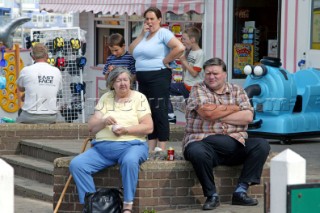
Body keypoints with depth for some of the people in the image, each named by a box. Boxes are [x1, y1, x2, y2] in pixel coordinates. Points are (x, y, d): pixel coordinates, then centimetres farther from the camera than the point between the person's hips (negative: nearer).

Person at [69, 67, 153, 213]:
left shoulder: (139, 98, 6)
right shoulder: (106, 98, 16)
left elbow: (148, 127, -2)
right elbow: (91, 126, 12)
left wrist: (126, 130, -16)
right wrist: (104, 121, -10)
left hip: (131, 145, -4)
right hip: (102, 147, 4)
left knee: (130, 161, -40)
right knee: (76, 164, -20)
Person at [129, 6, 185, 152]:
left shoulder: (163, 33, -8)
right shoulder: (145, 35, 16)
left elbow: (180, 48, -21)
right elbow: (131, 51, 7)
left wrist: (165, 61, -14)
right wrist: (141, 35, 0)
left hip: (158, 77, -8)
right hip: (143, 78, 8)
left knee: (159, 113, -8)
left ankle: (161, 150, -8)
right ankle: (151, 149, 13)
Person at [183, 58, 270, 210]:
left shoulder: (237, 91, 15)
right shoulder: (198, 90, 6)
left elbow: (248, 117, -2)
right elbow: (207, 112, -13)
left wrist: (217, 116, -7)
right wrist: (233, 108, 0)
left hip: (235, 143, 4)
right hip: (203, 142, -4)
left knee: (262, 145, -19)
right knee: (197, 151, -37)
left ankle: (241, 191, -15)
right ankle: (211, 195, -17)